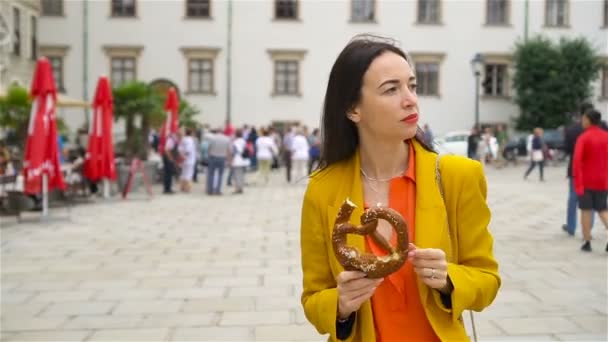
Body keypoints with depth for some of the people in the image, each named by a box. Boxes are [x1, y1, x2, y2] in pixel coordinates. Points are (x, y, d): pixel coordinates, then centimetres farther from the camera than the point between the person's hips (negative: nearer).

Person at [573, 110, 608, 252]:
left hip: (586, 181, -4)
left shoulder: (583, 138, -12)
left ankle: (587, 242, 8)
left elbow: (577, 161, -20)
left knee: (586, 210, 5)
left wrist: (578, 183, -18)